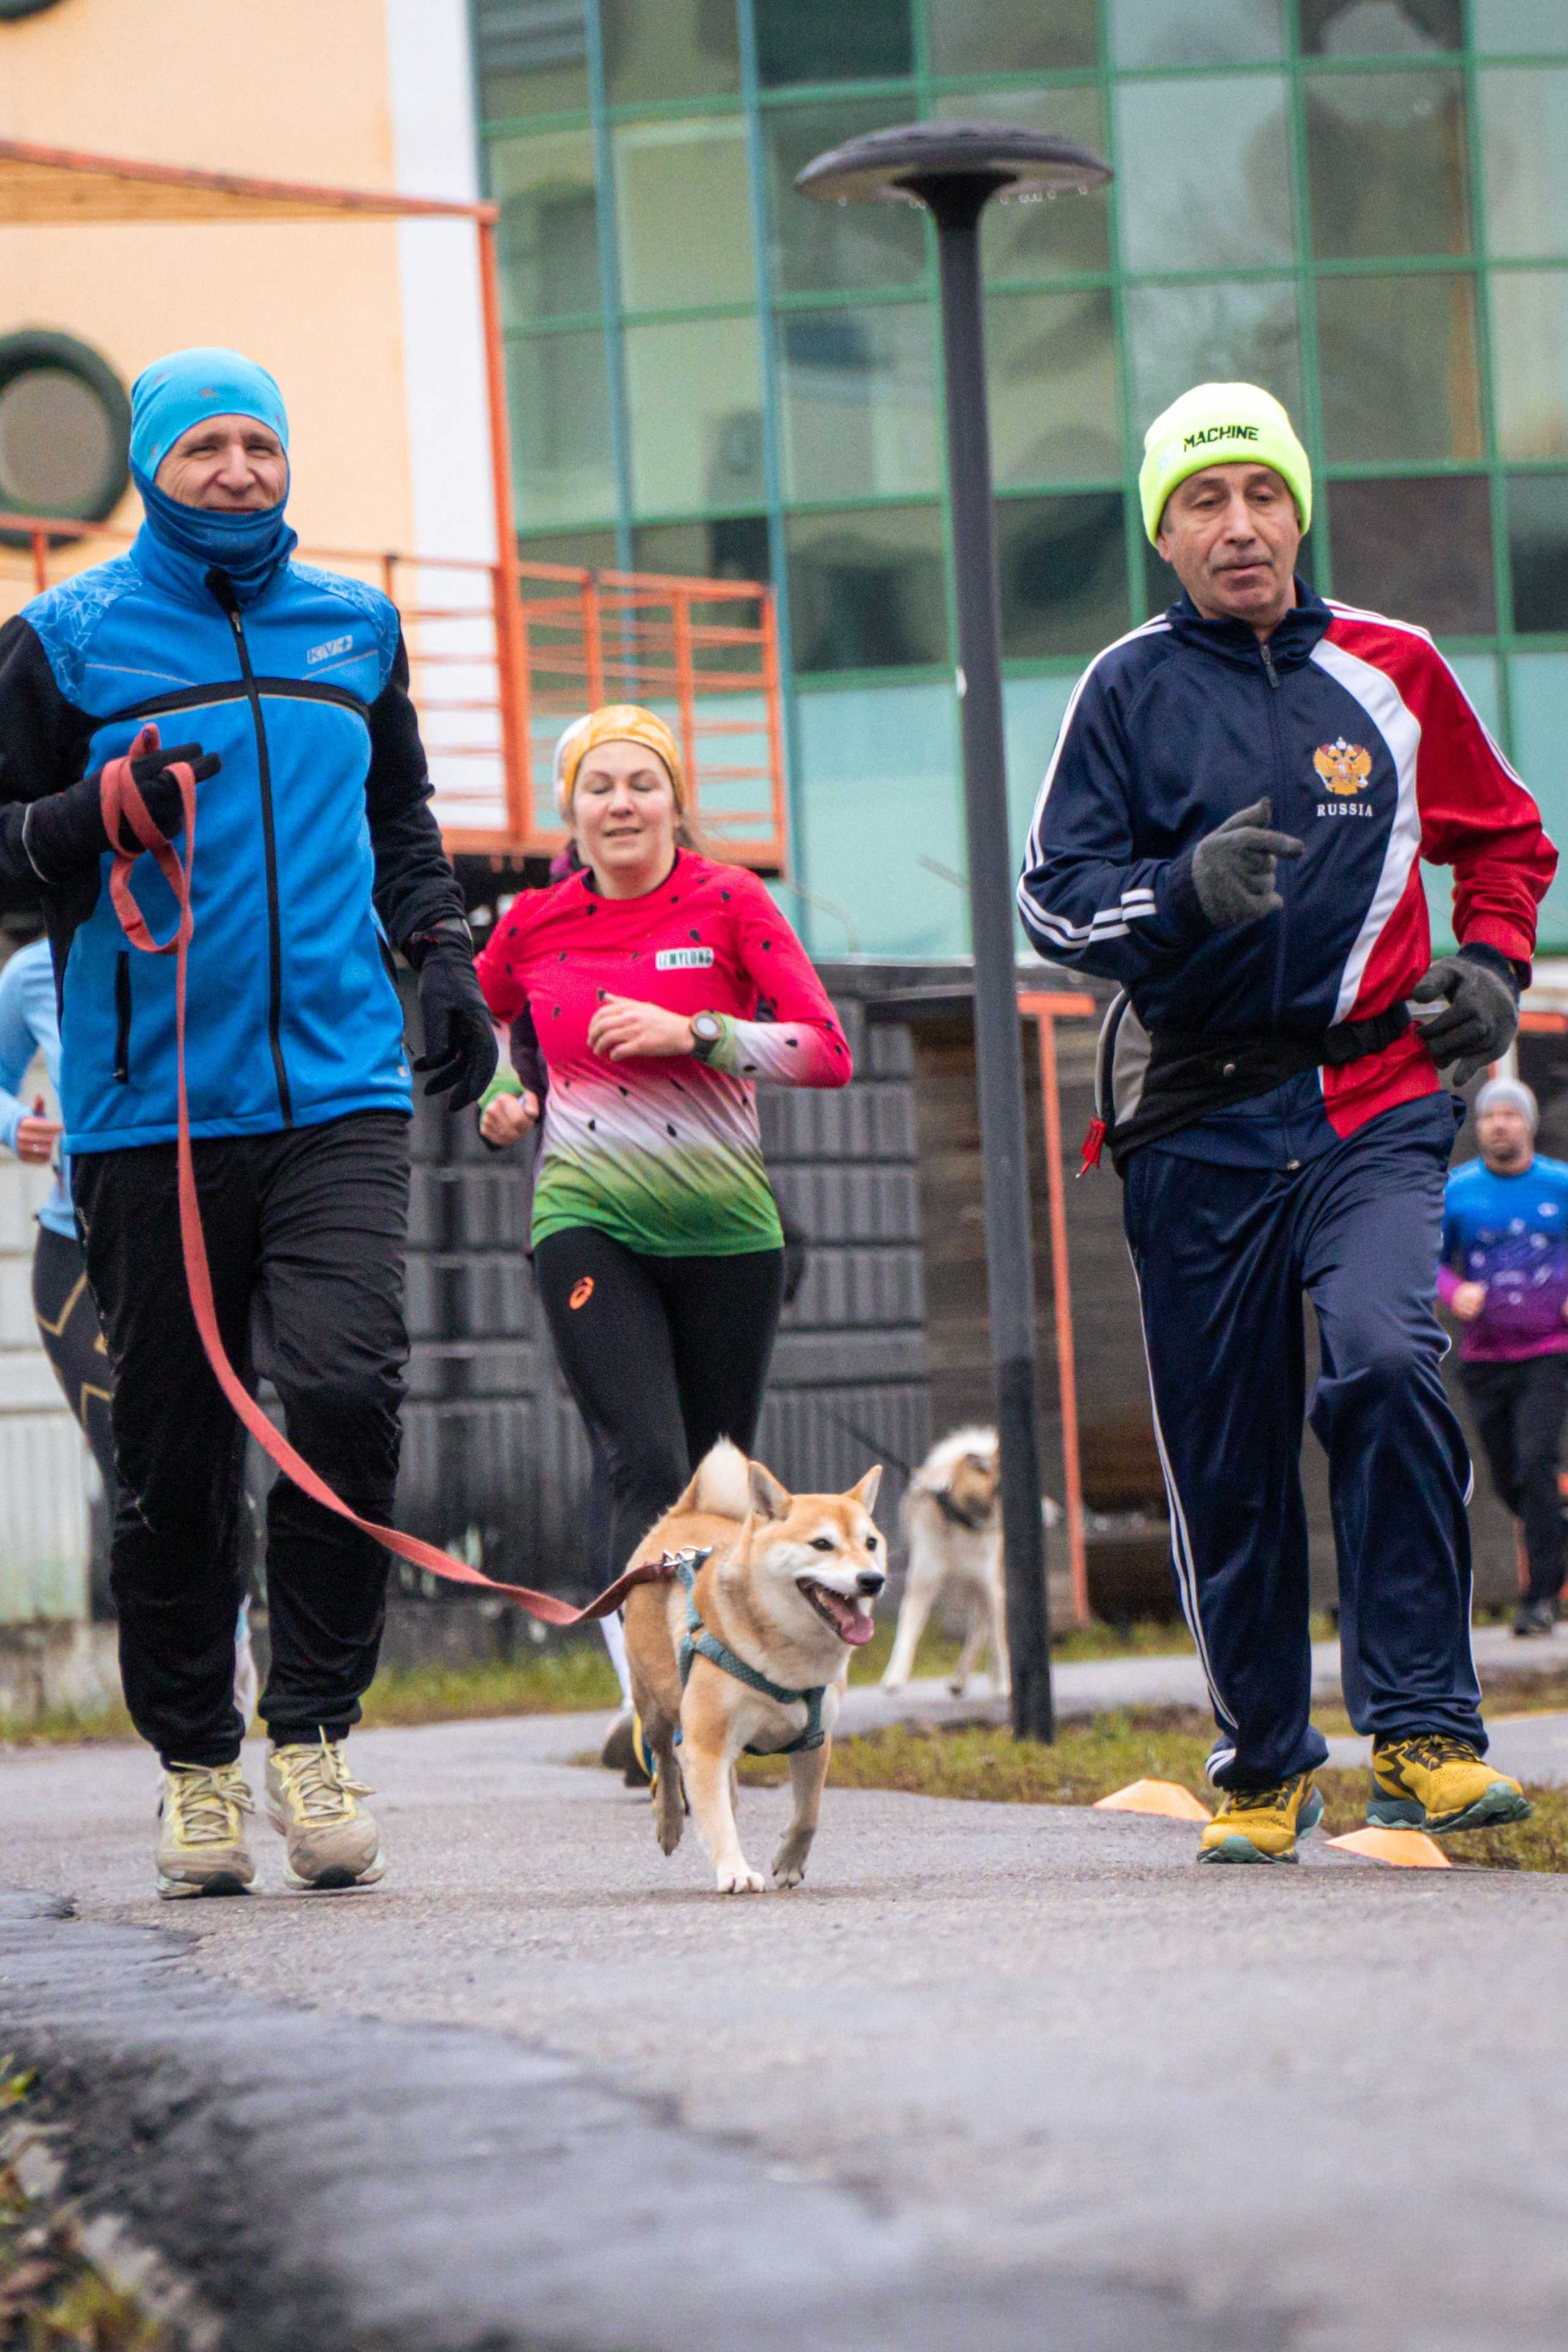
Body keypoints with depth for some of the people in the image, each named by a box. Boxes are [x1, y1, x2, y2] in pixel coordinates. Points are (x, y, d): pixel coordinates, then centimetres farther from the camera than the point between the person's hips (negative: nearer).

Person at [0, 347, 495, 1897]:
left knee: (347, 1385, -17)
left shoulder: (354, 626, 16)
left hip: (341, 1089, 2)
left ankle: (312, 1729, -2)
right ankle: (194, 1761, 17)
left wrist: (440, 953, 16)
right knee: (176, 1451, 2)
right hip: (151, 1113, -2)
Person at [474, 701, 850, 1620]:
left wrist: (691, 1033, -20)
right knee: (650, 1472, -17)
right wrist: (502, 1094, 8)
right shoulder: (536, 923, 5)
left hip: (727, 1226, 0)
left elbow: (829, 1052, -11)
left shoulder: (729, 901, -2)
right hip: (589, 1224, 0)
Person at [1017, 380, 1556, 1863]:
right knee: (1226, 1462, 4)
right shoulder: (1128, 689, 3)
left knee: (1387, 1361, -24)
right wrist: (1186, 888, -20)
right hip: (1195, 1118, 0)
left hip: (1373, 1099, 0)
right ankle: (1264, 1766, 20)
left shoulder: (1390, 671, 8)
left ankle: (1421, 1730, -18)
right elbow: (1055, 898, -2)